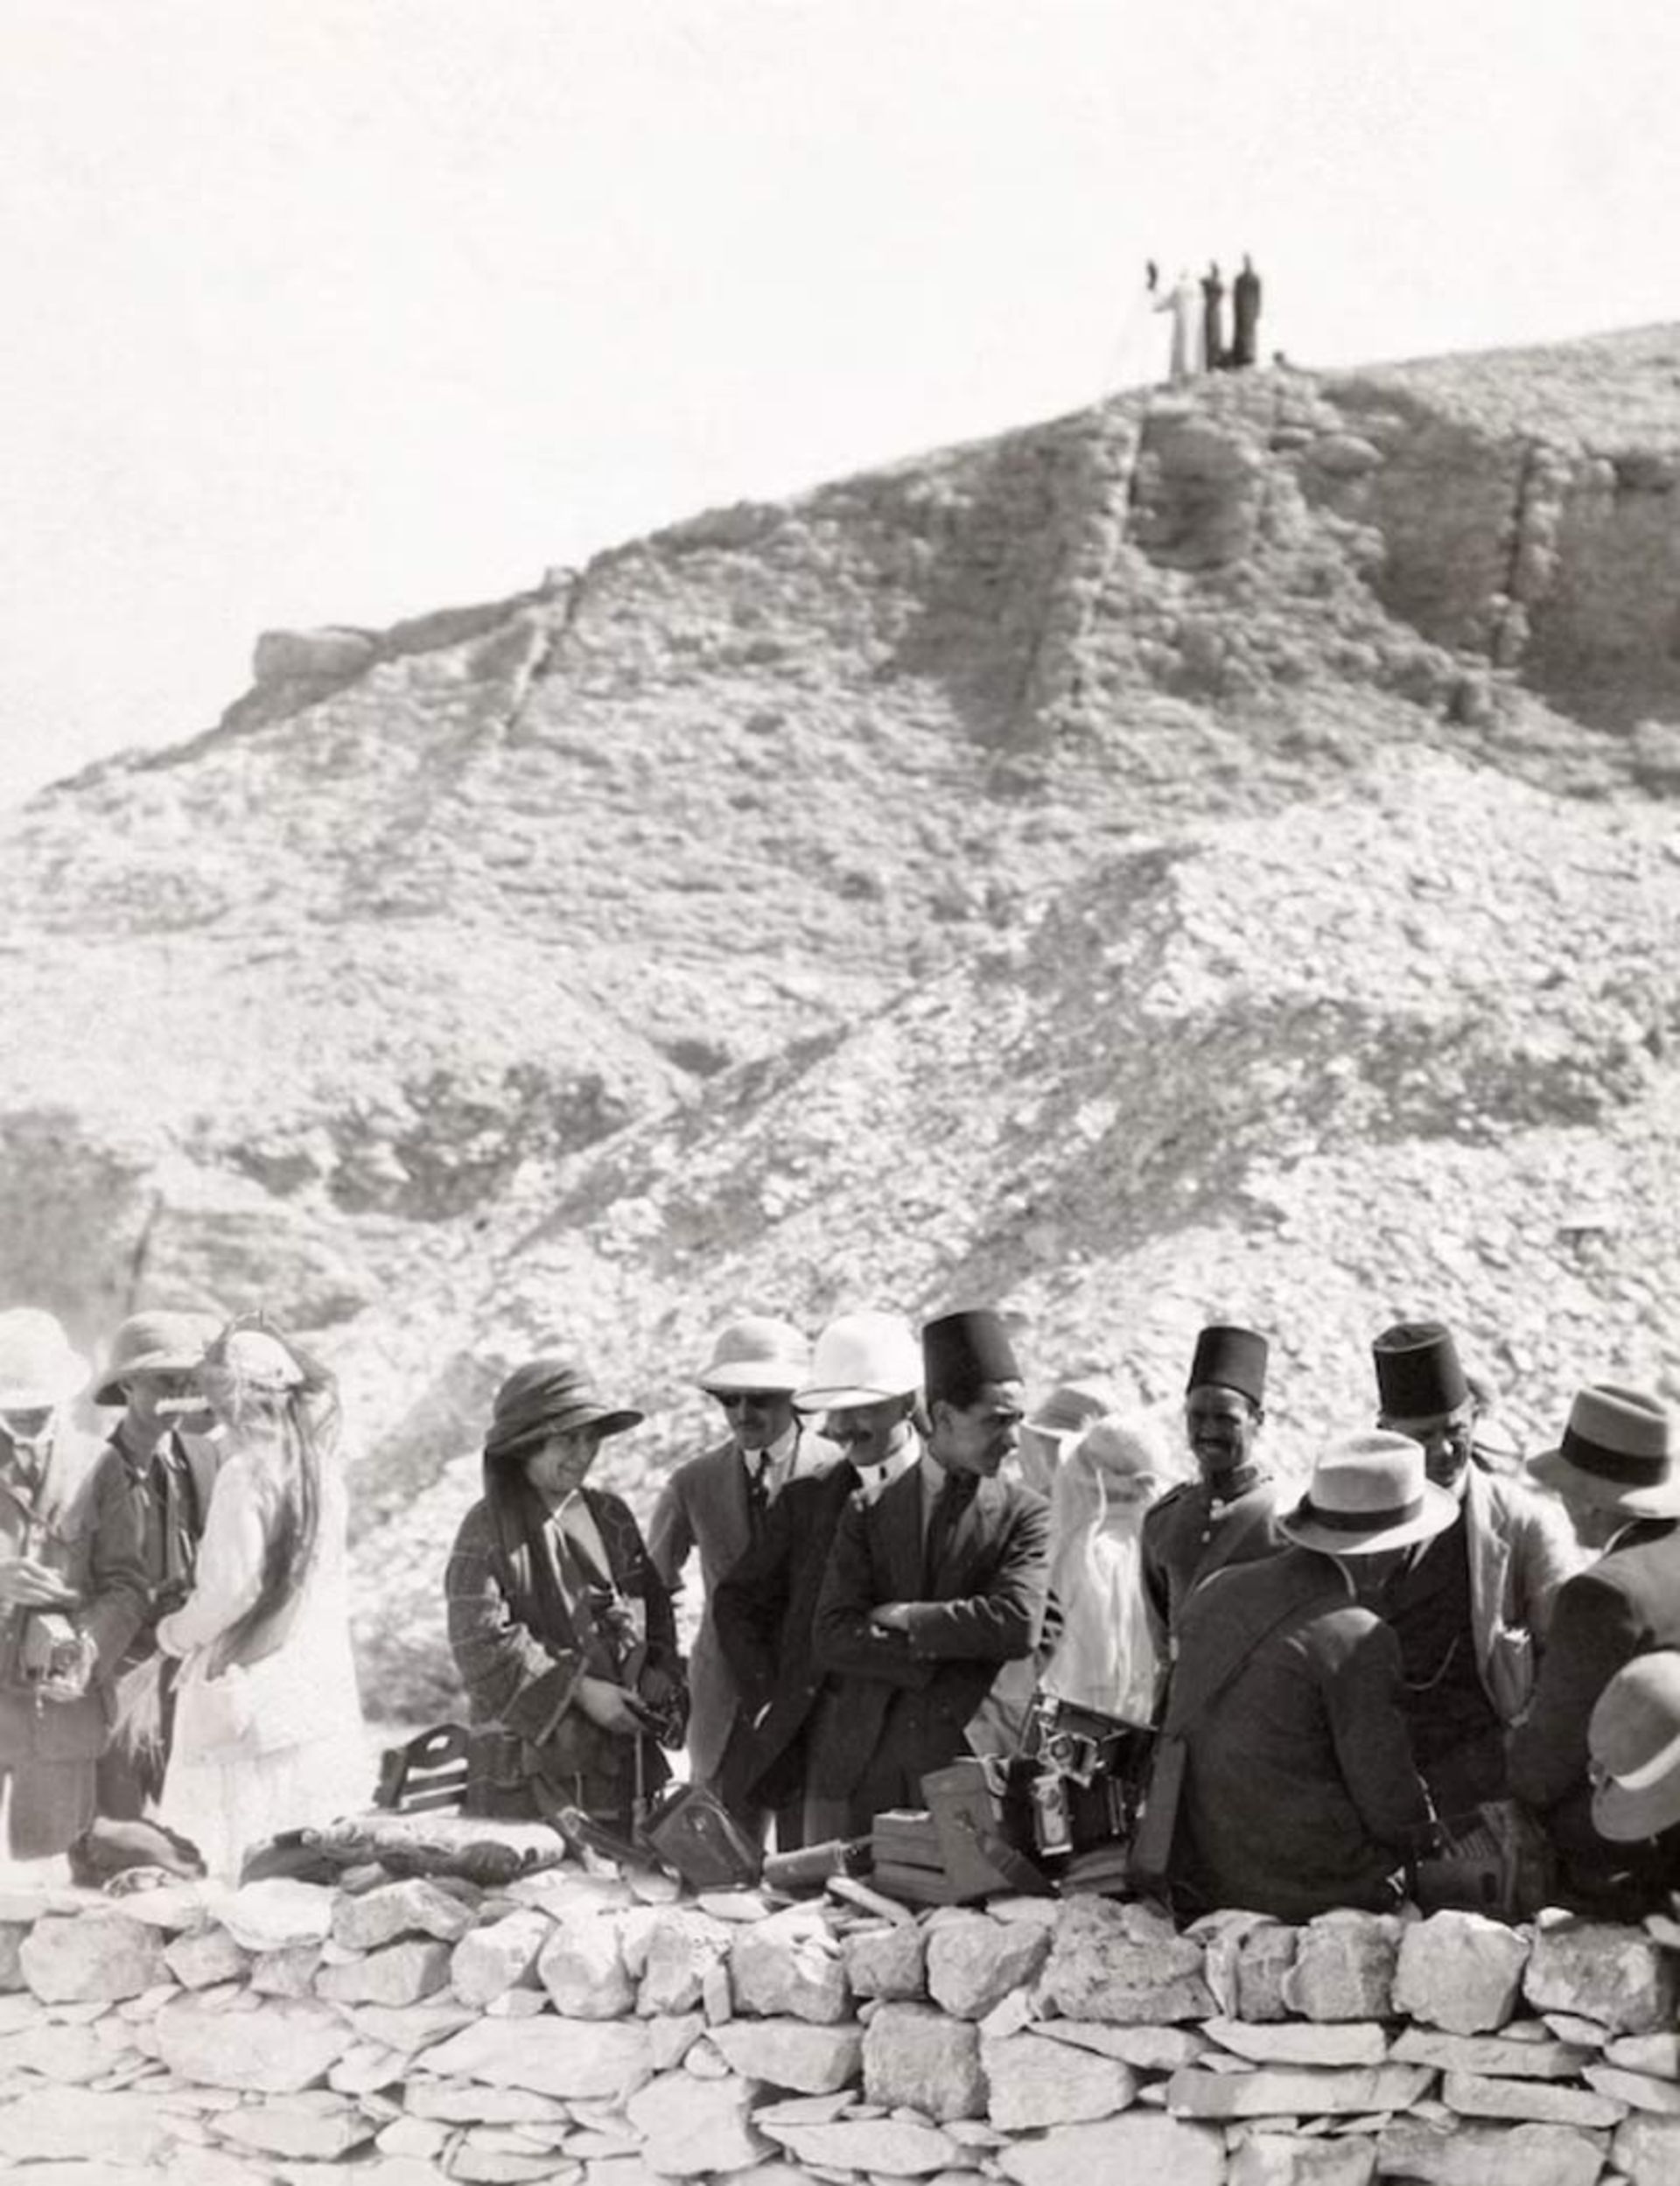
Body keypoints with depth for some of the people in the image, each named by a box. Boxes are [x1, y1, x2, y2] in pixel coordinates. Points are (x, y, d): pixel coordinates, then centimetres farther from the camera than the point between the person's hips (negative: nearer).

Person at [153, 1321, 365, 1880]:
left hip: (247, 1692, -7)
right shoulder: (322, 1465, 7)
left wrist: (176, 1631, 1)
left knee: (225, 1848, -2)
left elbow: (234, 1589, -13)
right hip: (319, 1685, 7)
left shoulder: (246, 1473, -13)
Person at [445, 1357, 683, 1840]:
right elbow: (481, 1642, -14)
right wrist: (580, 1690, -16)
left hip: (626, 1749, 6)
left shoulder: (611, 1517, 14)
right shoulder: (489, 1529, -6)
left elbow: (655, 1603, 23)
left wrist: (658, 1672, 3)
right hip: (536, 1756, -6)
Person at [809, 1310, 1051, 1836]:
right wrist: (937, 1659, -12)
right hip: (861, 1767, 1)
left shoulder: (1025, 1514, 4)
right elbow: (833, 1638, -3)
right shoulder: (868, 1511, 7)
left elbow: (1020, 1624, -13)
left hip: (967, 1763, -1)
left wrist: (903, 1618, -7)